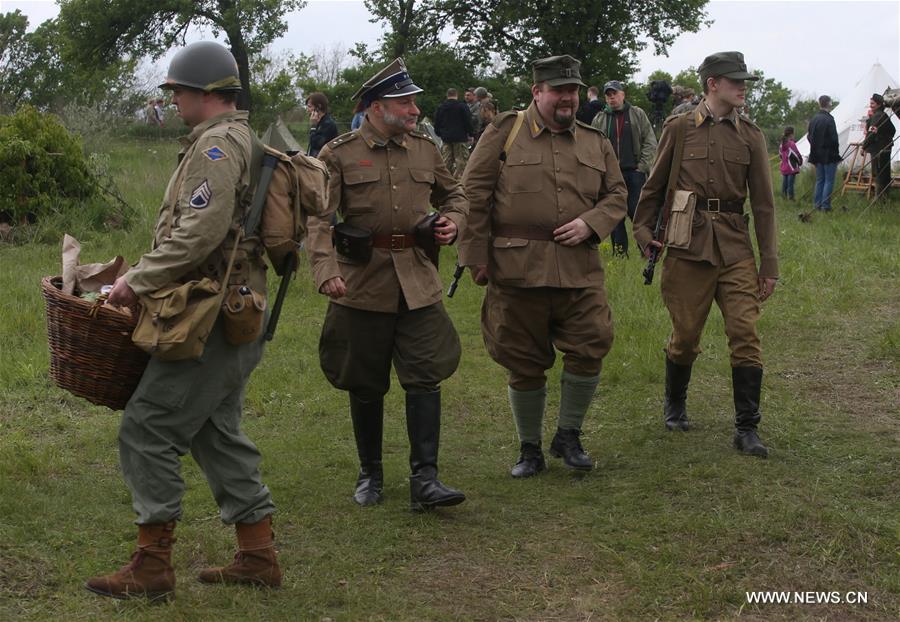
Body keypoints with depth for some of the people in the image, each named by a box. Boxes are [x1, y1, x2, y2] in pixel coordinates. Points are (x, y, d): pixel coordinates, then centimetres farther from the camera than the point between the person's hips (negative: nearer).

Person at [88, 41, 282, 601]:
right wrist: (146, 277, 17)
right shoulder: (243, 140, 19)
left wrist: (139, 280, -17)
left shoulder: (216, 145, -14)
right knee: (215, 432, 16)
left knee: (147, 429, -6)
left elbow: (200, 233, -25)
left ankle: (153, 566, -2)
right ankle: (258, 556, 19)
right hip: (233, 315, 11)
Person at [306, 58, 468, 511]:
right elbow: (320, 219, -10)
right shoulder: (339, 155, -4)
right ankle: (370, 475, 24)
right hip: (361, 283, -2)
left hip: (418, 282, 3)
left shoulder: (425, 150, 9)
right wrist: (326, 271, -25)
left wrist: (453, 219, 2)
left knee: (425, 377, -6)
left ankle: (424, 481, -4)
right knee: (365, 386, 8)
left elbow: (453, 194, 25)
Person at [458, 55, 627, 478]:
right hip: (517, 268, -3)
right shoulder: (504, 133, 1)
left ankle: (568, 436, 16)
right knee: (524, 362, 5)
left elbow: (616, 194, 17)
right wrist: (476, 255, -5)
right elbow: (474, 195, 0)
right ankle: (530, 449, 22)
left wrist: (589, 223, -5)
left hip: (579, 268, 3)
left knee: (591, 347, -6)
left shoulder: (595, 143, 13)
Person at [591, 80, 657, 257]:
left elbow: (650, 142, 2)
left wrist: (642, 166, -6)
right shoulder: (599, 120, 11)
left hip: (635, 172, -2)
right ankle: (619, 250, 11)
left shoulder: (638, 115, 6)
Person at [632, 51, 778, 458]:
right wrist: (643, 231, 1)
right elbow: (654, 187, 11)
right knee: (685, 335, 6)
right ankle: (674, 405, 32)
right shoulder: (679, 129, 3)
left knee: (745, 333, -7)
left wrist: (769, 264, 5)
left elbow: (763, 203, 8)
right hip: (688, 244, -1)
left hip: (735, 248, 2)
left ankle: (746, 429, -1)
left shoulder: (750, 135, 8)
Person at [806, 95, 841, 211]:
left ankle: (817, 204, 14)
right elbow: (833, 138, -17)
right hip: (829, 155, -7)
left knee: (819, 180, 14)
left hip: (817, 154, 7)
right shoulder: (829, 119, -18)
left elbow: (809, 136, 11)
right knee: (829, 181, -1)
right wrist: (836, 151, -5)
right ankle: (825, 205, -3)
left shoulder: (813, 119, 4)